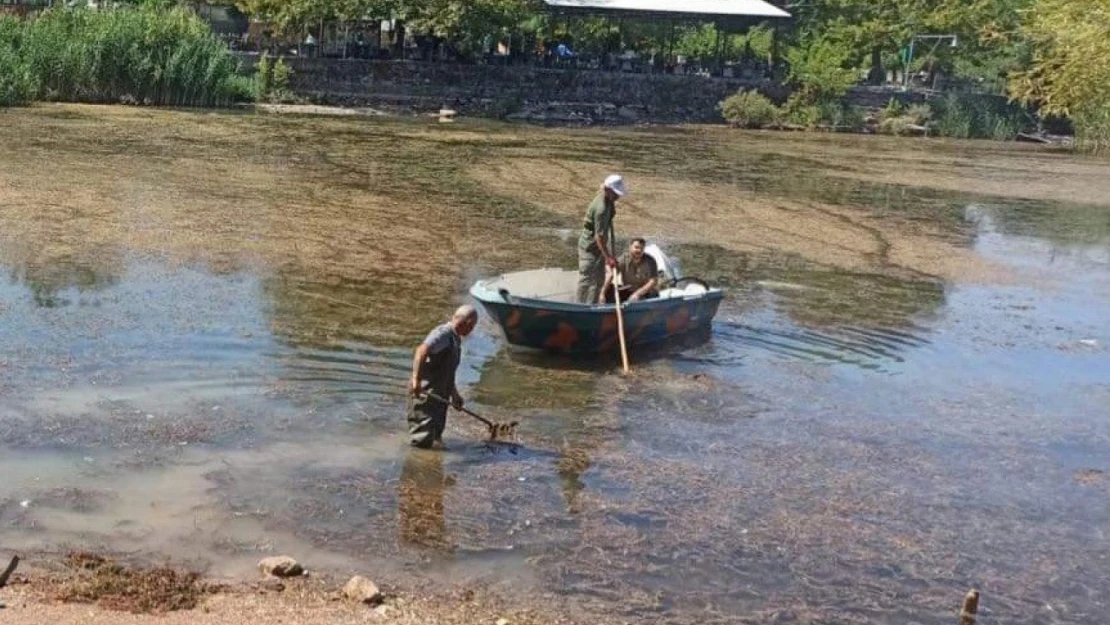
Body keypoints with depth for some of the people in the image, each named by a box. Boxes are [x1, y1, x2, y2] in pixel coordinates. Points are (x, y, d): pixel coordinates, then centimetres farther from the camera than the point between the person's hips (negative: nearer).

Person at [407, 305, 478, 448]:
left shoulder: (455, 339, 17)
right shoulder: (443, 333, -15)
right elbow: (422, 351, -31)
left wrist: (454, 394, 30)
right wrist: (416, 378, -40)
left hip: (440, 396, 10)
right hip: (426, 392, -10)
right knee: (422, 441, -8)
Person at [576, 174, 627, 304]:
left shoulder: (608, 201, 1)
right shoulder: (601, 208, -28)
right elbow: (599, 235, -30)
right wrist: (608, 257, -31)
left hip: (599, 246, 10)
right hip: (589, 246, -10)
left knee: (599, 280, 14)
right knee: (586, 279, -4)